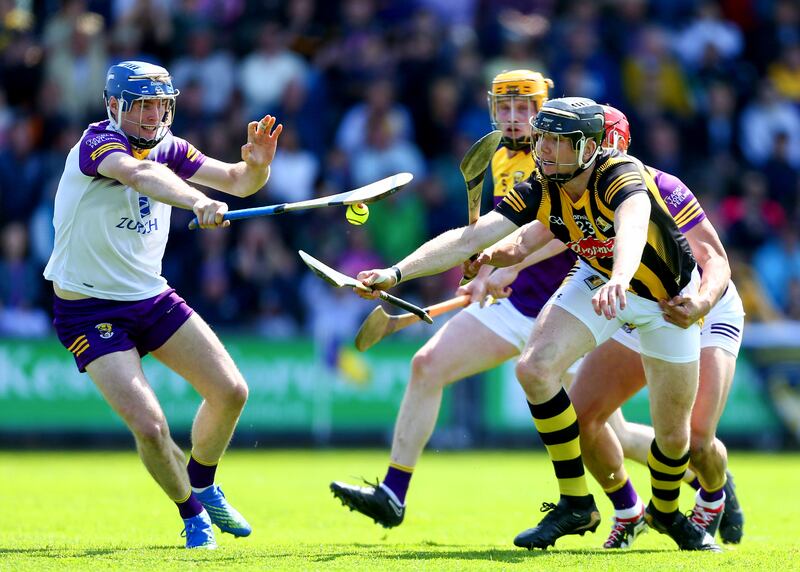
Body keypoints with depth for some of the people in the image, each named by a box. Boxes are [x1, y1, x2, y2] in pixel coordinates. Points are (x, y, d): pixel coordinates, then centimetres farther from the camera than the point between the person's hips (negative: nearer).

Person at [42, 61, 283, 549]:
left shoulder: (168, 148, 1)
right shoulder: (98, 142, -20)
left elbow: (237, 182, -3)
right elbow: (138, 174, -41)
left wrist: (257, 164, -26)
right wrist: (197, 201, -59)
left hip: (153, 296, 7)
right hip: (89, 310, -7)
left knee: (231, 391, 3)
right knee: (149, 426, -17)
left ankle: (203, 486, 30)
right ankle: (192, 514, 9)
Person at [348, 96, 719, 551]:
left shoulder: (622, 176, -35)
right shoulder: (540, 192, -19)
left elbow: (632, 227, -57)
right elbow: (468, 239, -22)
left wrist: (620, 279, -78)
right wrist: (396, 273, -33)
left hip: (669, 299, -4)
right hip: (599, 281, 4)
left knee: (674, 435, -2)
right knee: (535, 368, -21)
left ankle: (666, 511, 35)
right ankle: (576, 505, -8)